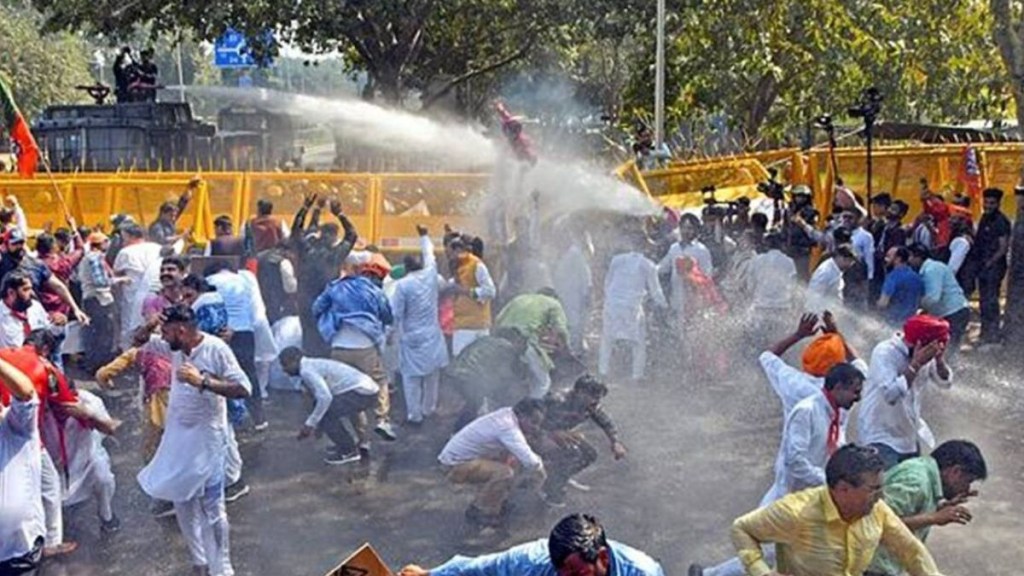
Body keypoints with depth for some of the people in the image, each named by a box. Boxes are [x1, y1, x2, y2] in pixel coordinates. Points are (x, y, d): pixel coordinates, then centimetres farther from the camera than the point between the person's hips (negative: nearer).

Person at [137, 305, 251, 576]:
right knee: (182, 502, 15)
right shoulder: (174, 347, 0)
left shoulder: (216, 349, -19)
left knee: (212, 507, -3)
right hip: (177, 436, 7)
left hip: (207, 439, -7)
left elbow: (244, 389, -24)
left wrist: (203, 382, -30)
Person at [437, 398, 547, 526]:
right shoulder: (507, 428, -26)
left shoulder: (507, 416, 3)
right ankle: (479, 512, -7)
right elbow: (529, 461, -31)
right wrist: (541, 473, -12)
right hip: (456, 465, -10)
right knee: (504, 473, -25)